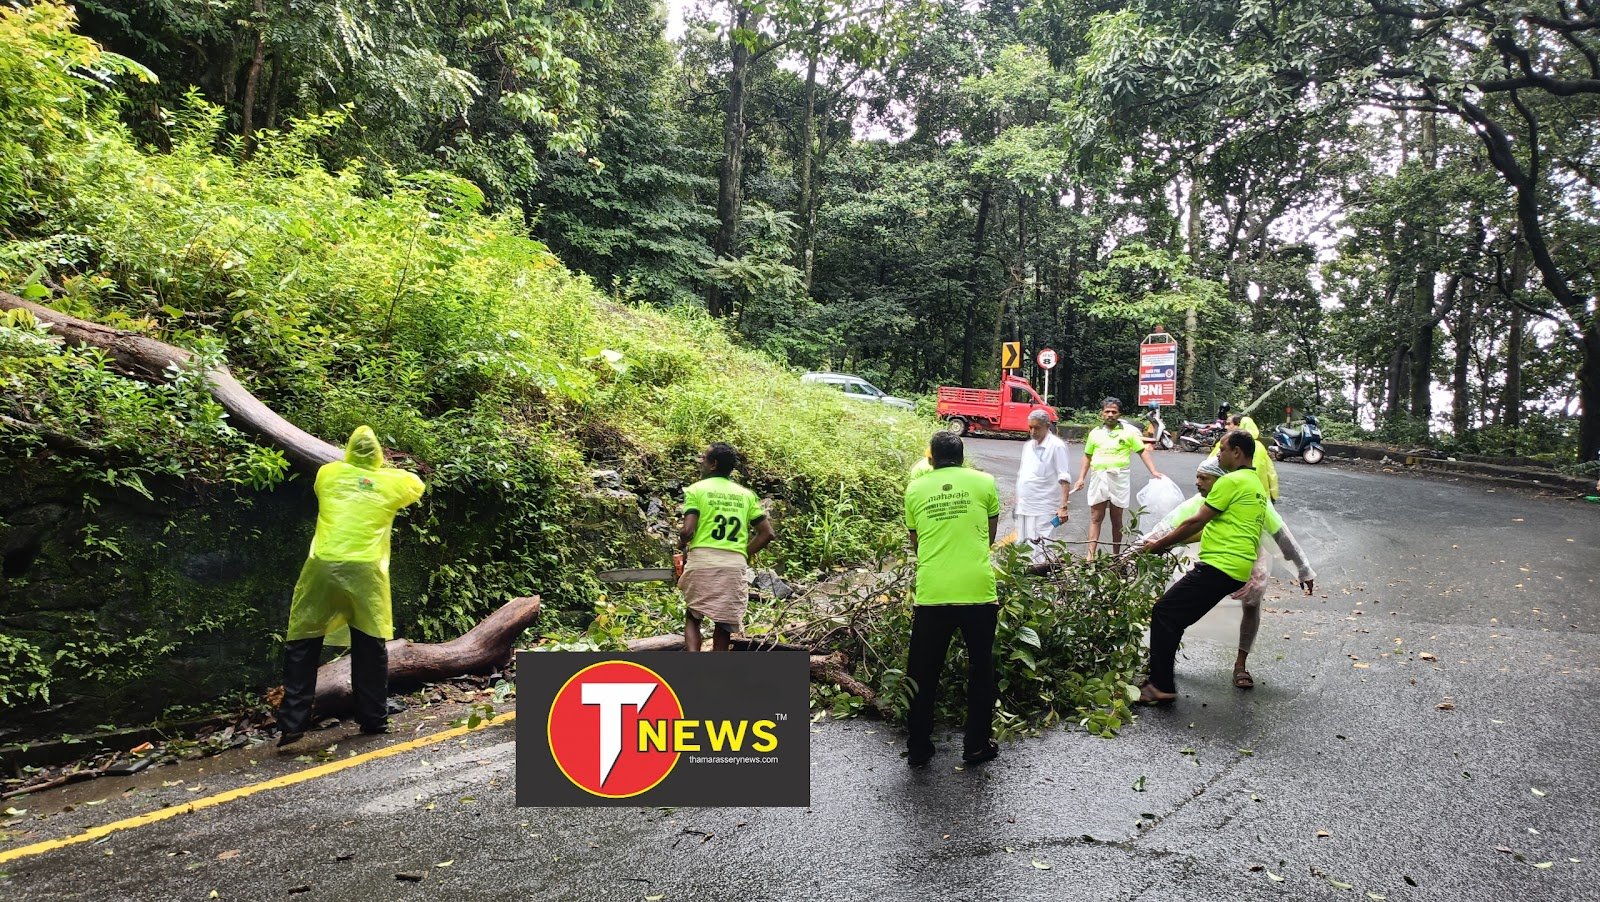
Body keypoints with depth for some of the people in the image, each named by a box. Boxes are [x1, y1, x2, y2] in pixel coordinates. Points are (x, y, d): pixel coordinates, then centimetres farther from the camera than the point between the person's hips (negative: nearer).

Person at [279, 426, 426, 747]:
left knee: (303, 645, 8)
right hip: (366, 570, 0)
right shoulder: (392, 480, 9)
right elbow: (417, 484, 32)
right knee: (370, 645, 10)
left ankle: (292, 723, 4)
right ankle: (374, 719, 16)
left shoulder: (328, 473, 11)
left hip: (323, 567, 0)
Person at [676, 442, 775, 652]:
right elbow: (767, 533, 9)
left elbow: (687, 530, -9)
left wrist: (681, 546, 11)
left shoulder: (696, 490, 2)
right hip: (735, 564, 2)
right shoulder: (746, 495, 14)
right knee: (724, 623, 11)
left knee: (693, 618, 11)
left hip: (702, 559, -2)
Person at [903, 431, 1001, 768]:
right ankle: (977, 746, 25)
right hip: (977, 592, 0)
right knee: (981, 670, 18)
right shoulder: (984, 482, 4)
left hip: (931, 595, 1)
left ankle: (918, 750, 22)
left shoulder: (915, 489, 6)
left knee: (924, 674, 14)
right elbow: (990, 535, 16)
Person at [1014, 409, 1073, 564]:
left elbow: (1064, 479, -13)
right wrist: (1018, 500, 18)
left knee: (1040, 550, -9)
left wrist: (1063, 507, -19)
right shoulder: (1028, 445, 14)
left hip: (1044, 509, -8)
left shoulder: (1056, 446, -9)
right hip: (1024, 506, 8)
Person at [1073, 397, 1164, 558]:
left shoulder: (1128, 431, 2)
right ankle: (1091, 555, -4)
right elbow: (1087, 456, 16)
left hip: (1119, 478, -2)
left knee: (1117, 520, 7)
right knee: (1095, 518, -1)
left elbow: (1142, 451, 0)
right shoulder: (1095, 432, 9)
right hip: (1098, 477, 2)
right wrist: (1081, 478, 10)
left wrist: (1153, 471, -12)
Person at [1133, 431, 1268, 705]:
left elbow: (1196, 522, -10)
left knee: (1164, 614, -10)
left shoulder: (1231, 481, -9)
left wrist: (1159, 545, 1)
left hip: (1219, 566, -10)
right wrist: (1172, 541, 24)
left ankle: (1161, 686, -11)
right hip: (1237, 570, 10)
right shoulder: (1257, 485, 23)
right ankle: (1161, 678, 19)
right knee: (1175, 618, 14)